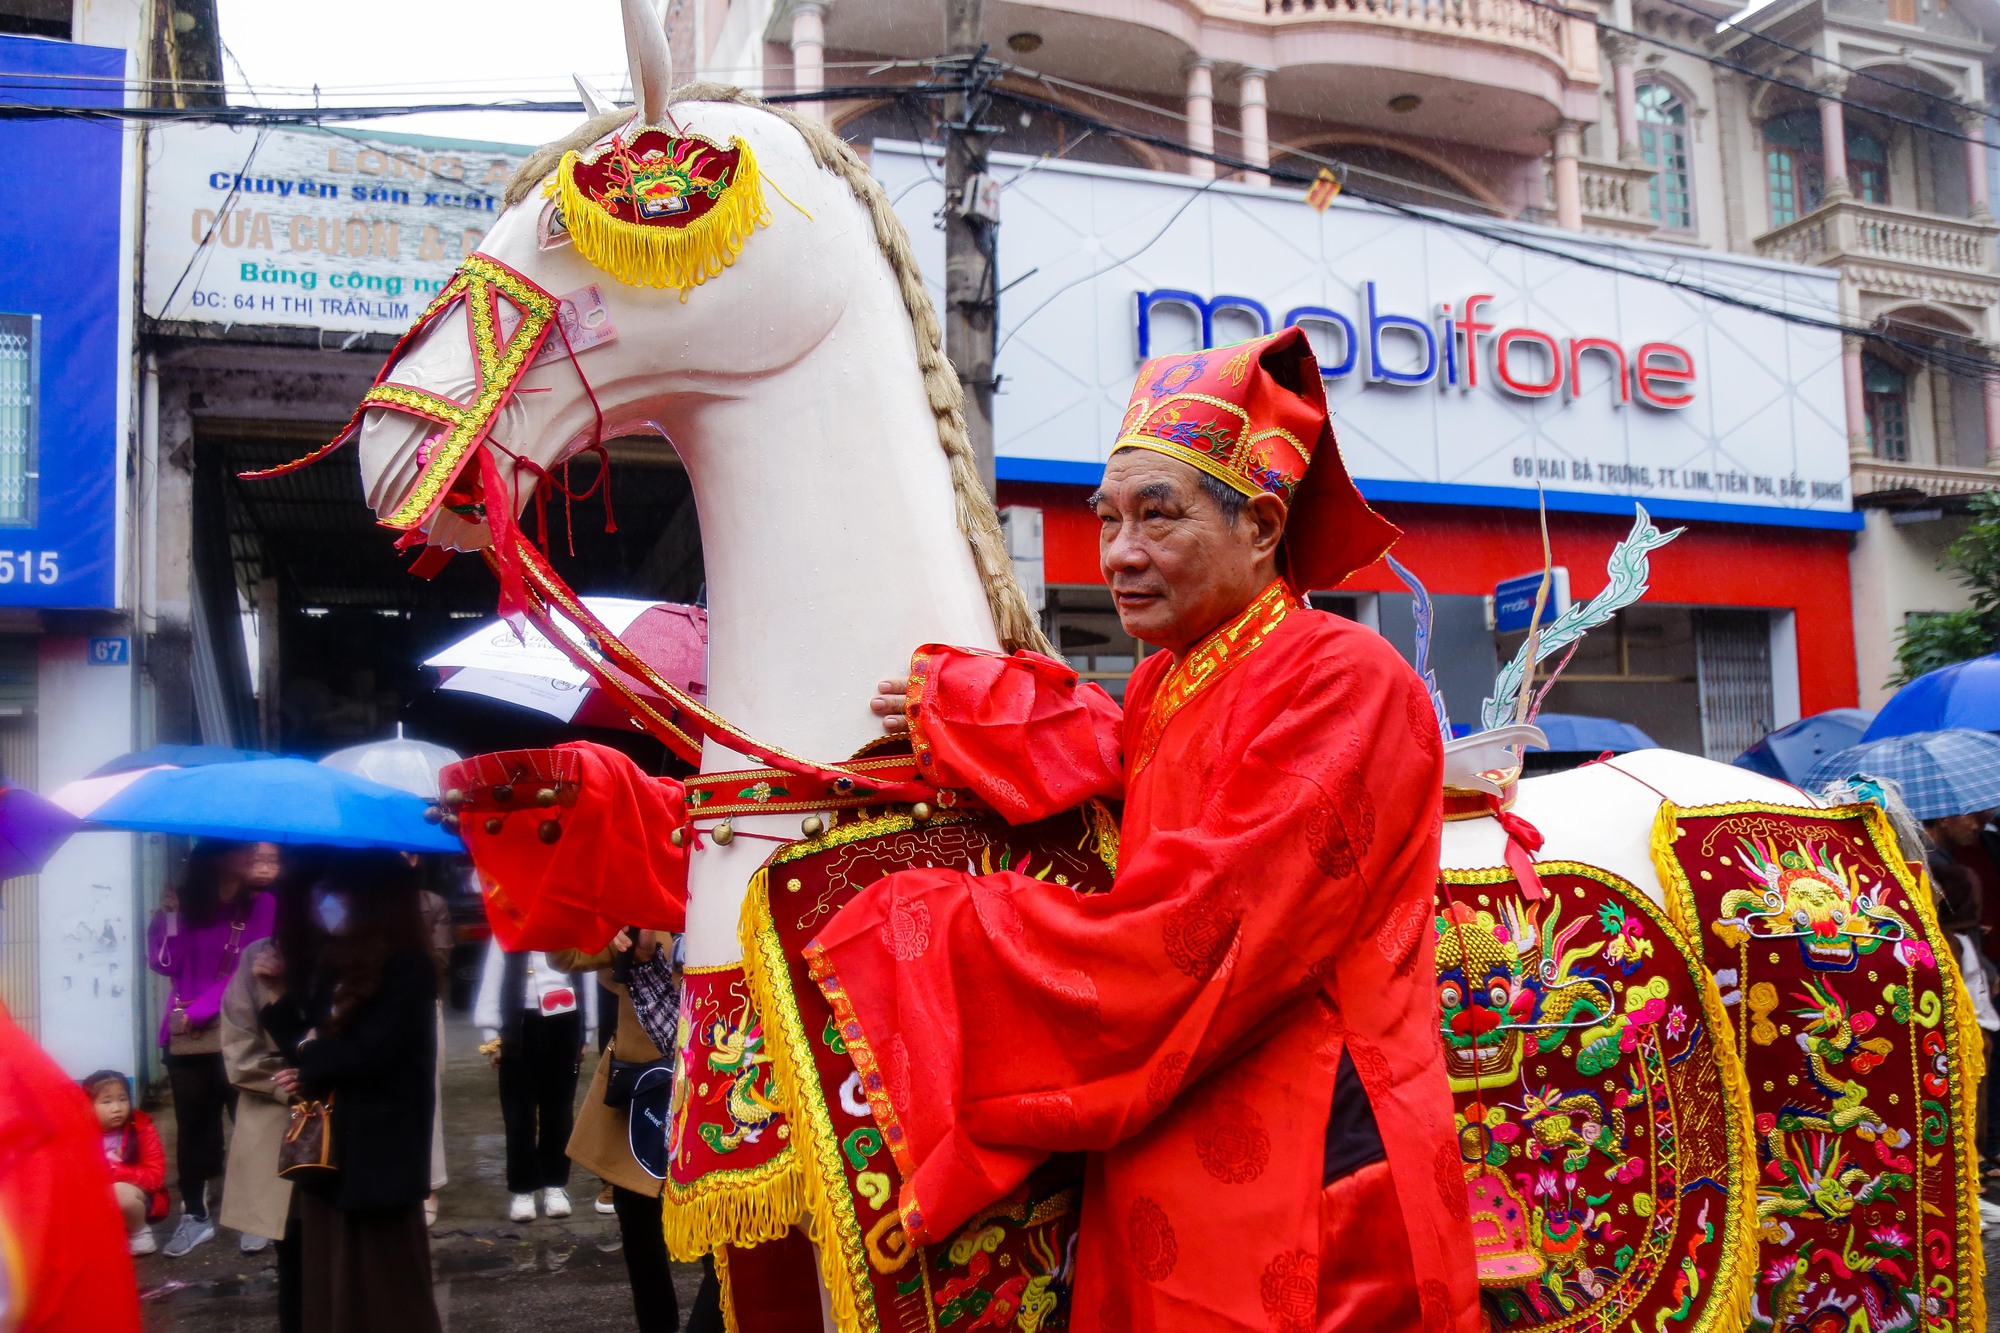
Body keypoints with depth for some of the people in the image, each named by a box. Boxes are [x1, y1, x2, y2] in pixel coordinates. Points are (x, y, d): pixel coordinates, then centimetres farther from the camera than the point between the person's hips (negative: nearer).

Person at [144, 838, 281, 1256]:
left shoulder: (262, 905, -4)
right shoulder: (187, 902, 4)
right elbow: (165, 963, -3)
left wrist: (200, 1011, -13)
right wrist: (169, 915, -14)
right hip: (184, 1035, 3)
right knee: (191, 1124, 9)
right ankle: (195, 1215, 20)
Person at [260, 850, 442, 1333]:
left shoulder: (407, 967, -13)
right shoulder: (332, 962, 12)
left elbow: (371, 1051, -20)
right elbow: (304, 1037, 12)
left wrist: (311, 1064, -6)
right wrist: (280, 998, -5)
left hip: (378, 1150, -7)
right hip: (328, 1145, 8)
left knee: (384, 1284, 2)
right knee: (330, 1280, 11)